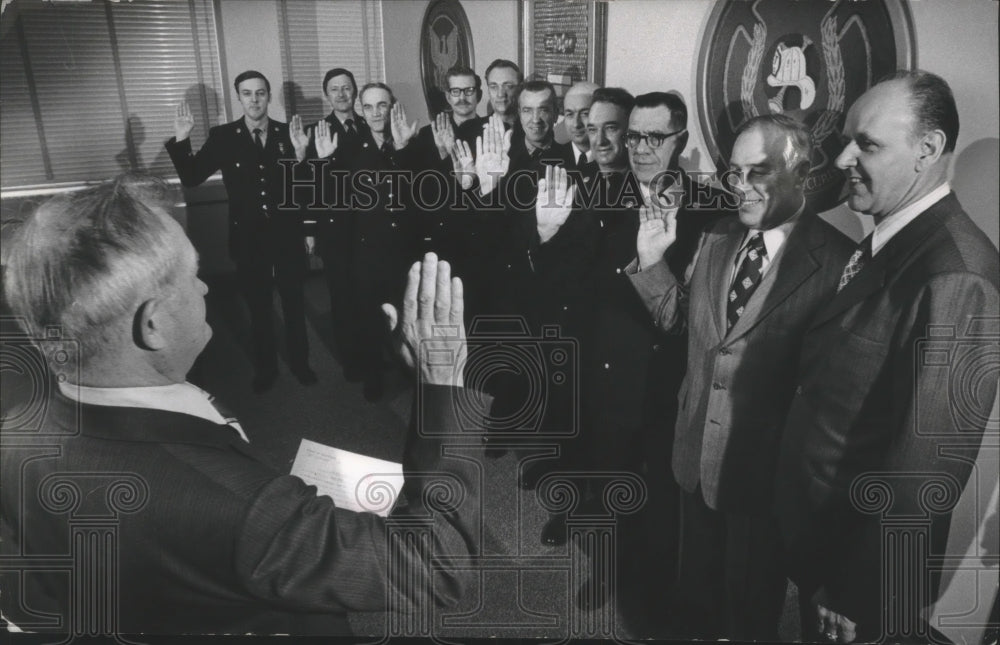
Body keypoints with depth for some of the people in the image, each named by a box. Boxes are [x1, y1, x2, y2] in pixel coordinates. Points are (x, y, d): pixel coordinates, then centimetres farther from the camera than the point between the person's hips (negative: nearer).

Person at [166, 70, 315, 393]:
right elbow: (191, 178, -5)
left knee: (294, 302, 14)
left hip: (287, 234, 0)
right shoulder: (223, 136, -4)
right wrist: (181, 140, -18)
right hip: (248, 238, 0)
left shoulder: (288, 133, -4)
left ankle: (299, 362, 32)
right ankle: (265, 367, 30)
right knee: (258, 306, 13)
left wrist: (301, 154, -26)